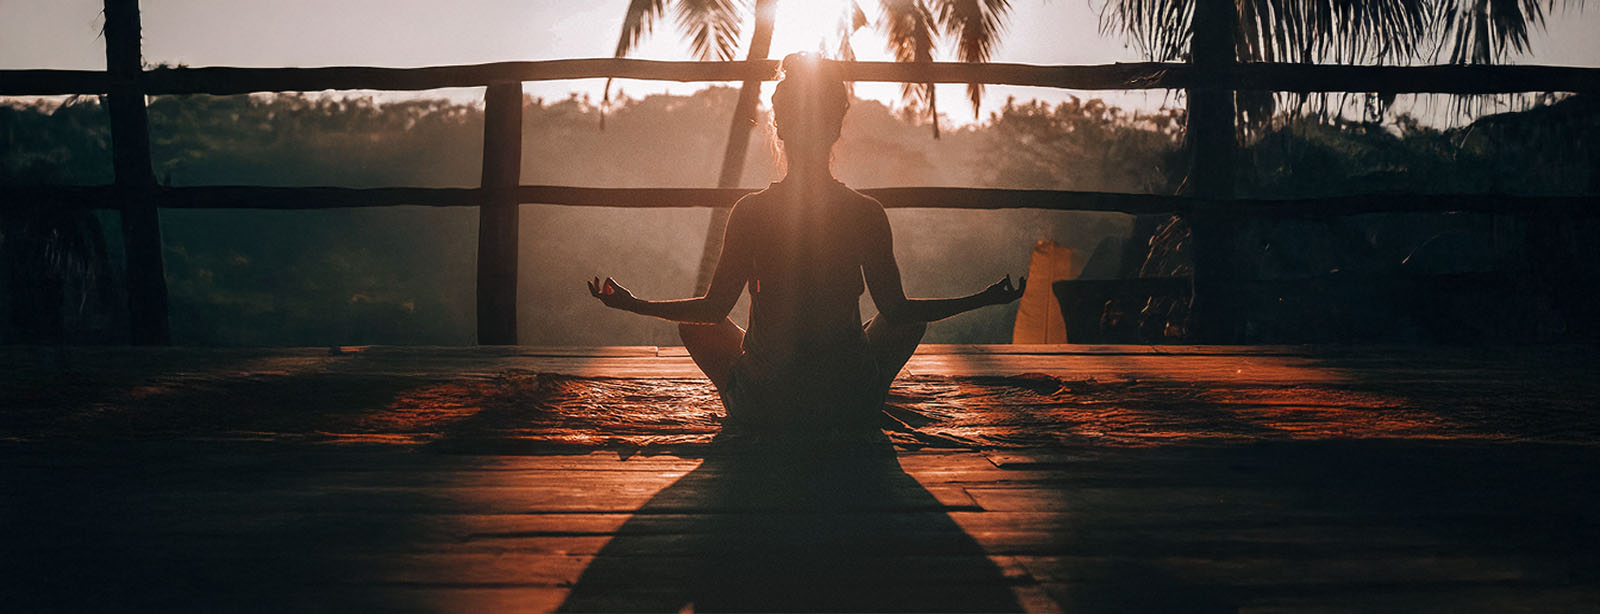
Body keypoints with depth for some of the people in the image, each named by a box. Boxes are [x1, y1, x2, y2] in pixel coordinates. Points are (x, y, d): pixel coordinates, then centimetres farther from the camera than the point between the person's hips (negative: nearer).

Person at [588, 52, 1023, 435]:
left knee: (694, 324, 26)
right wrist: (985, 299, 12)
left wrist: (633, 305, 13)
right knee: (912, 321, 28)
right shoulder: (867, 214, -8)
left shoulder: (750, 212, -10)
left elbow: (714, 308, -3)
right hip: (850, 407, 1)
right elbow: (897, 311, -2)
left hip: (763, 407, 0)